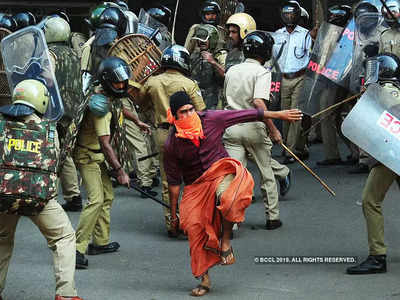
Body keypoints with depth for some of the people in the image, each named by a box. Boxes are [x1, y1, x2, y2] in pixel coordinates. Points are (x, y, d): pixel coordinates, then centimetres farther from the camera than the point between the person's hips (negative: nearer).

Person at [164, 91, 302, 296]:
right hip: (196, 186, 2)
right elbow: (173, 181, -1)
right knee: (194, 227, -7)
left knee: (228, 199, -35)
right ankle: (204, 279, 10)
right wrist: (173, 214, 3)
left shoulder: (212, 120, -11)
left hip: (221, 173, -2)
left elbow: (248, 115, -1)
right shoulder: (172, 144, -10)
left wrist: (279, 115, 5)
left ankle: (225, 240, -7)